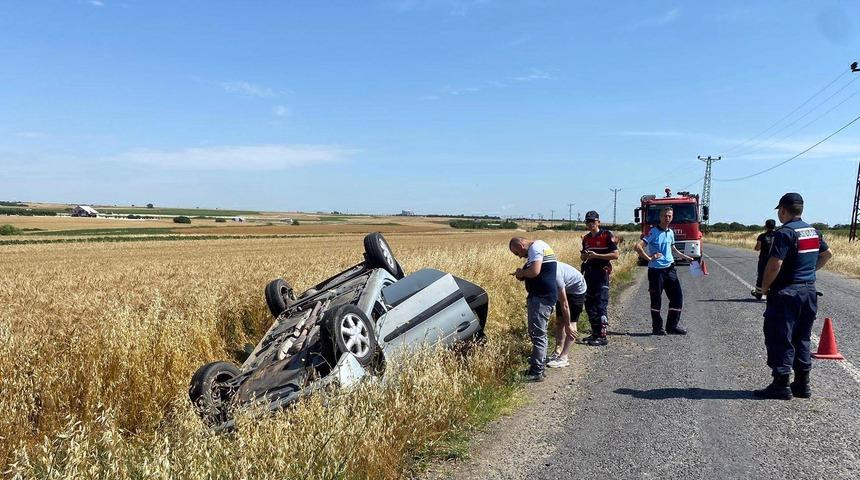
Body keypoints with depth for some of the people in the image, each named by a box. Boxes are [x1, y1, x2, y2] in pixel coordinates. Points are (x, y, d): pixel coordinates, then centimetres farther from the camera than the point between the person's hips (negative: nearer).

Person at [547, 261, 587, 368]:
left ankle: (563, 358, -12)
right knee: (559, 321, 8)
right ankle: (558, 351, 13)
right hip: (565, 288, 8)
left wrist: (568, 325, -25)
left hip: (577, 289, -8)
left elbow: (564, 304, -32)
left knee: (571, 322, -10)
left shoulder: (554, 275, -40)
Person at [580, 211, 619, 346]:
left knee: (600, 306, -8)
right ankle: (595, 333, 22)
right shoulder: (586, 238, 13)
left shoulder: (607, 235, -7)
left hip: (602, 274, -7)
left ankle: (602, 336, -4)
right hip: (589, 274, 7)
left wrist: (596, 255, -17)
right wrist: (584, 255, -1)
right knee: (589, 305, 11)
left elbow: (615, 255, -12)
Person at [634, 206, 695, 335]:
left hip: (670, 269, 7)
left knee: (677, 297, 5)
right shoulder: (653, 232, -10)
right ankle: (657, 328, 12)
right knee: (656, 300, 1)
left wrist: (686, 258, 26)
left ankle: (672, 326, 15)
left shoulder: (670, 232, 12)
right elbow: (638, 247, -19)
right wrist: (649, 258, -23)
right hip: (656, 270, -7)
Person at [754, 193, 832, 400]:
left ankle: (781, 385, 2)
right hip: (809, 291, 8)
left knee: (779, 339, -1)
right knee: (802, 339, 16)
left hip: (786, 293, -8)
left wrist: (765, 286, -10)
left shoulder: (785, 232, -16)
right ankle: (802, 384, 20)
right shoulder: (813, 231, 11)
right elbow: (827, 254, 26)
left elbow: (775, 264, -23)